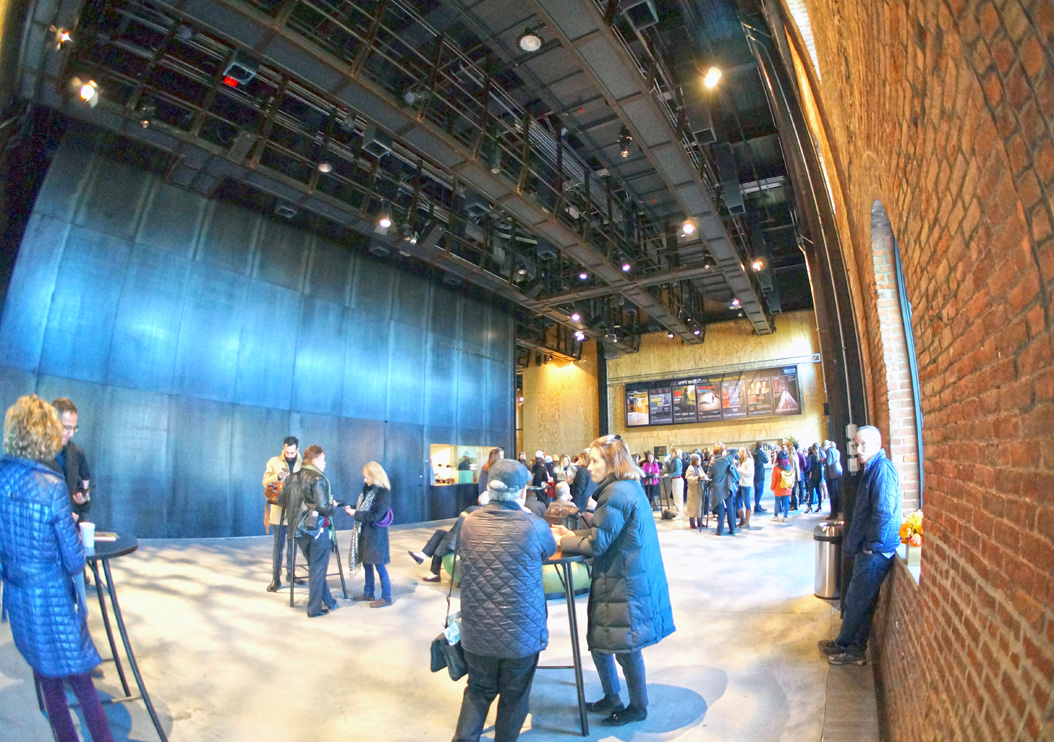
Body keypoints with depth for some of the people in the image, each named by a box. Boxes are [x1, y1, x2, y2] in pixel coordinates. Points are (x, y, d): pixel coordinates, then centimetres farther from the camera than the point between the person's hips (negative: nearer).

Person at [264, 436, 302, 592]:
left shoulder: (303, 463, 1)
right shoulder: (274, 461, 0)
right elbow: (265, 482, -4)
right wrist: (277, 477, -21)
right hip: (279, 511, -2)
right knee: (278, 545, 3)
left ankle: (290, 573, 29)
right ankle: (276, 578, 11)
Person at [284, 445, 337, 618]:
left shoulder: (291, 477, 7)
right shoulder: (318, 479, -15)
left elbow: (283, 500, 9)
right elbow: (323, 507, -20)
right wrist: (333, 506, 0)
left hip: (298, 529, 7)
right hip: (317, 529, -7)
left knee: (315, 567, 18)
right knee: (318, 569, 7)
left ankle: (328, 602, 27)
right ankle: (314, 609, 15)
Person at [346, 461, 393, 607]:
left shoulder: (384, 493, -19)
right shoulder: (369, 488, 4)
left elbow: (375, 515, -23)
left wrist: (355, 514, -20)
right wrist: (352, 508, -4)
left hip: (376, 534, -8)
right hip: (364, 531, 8)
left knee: (379, 565, 1)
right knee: (367, 563, 18)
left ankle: (386, 597, 13)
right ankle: (368, 593, 33)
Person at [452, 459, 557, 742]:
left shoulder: (469, 523, -7)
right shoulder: (535, 526, -17)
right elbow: (550, 550, 5)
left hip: (476, 632, 3)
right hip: (521, 633, -3)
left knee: (478, 691, 24)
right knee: (514, 697, 20)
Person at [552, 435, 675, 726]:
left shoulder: (615, 493, -23)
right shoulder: (630, 486, 8)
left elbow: (597, 544, -18)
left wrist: (562, 541, -6)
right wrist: (571, 534, 8)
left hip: (624, 584, -10)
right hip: (630, 578, 10)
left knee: (626, 647, 10)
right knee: (599, 640, 19)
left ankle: (638, 707, 31)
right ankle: (612, 699, 37)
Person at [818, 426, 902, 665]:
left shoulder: (882, 468, -18)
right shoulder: (872, 468, 14)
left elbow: (883, 511, -24)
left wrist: (871, 545, -16)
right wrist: (857, 543, 18)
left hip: (875, 551, -10)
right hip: (867, 549, 10)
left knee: (857, 601, 4)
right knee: (859, 601, 16)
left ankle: (843, 646, 18)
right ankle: (855, 649, 26)